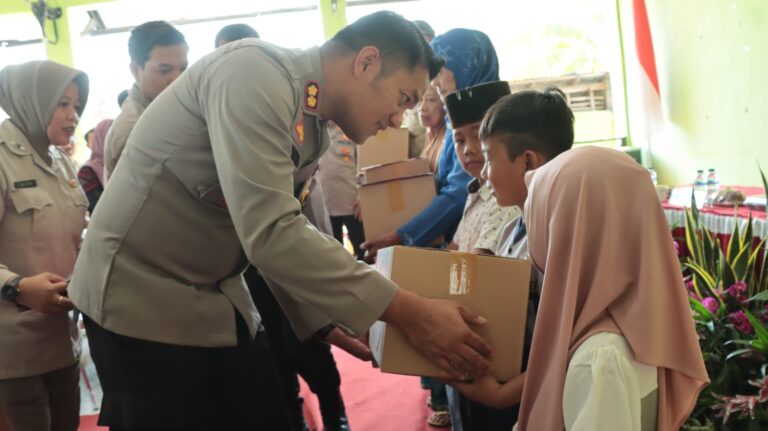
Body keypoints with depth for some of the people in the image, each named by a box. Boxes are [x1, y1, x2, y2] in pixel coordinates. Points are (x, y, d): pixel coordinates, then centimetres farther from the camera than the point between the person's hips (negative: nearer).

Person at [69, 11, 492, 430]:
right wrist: (405, 311, -26)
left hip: (217, 294, 8)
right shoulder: (255, 73, -23)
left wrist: (328, 318, 1)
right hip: (141, 291, -8)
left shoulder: (313, 128, 5)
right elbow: (269, 234, -30)